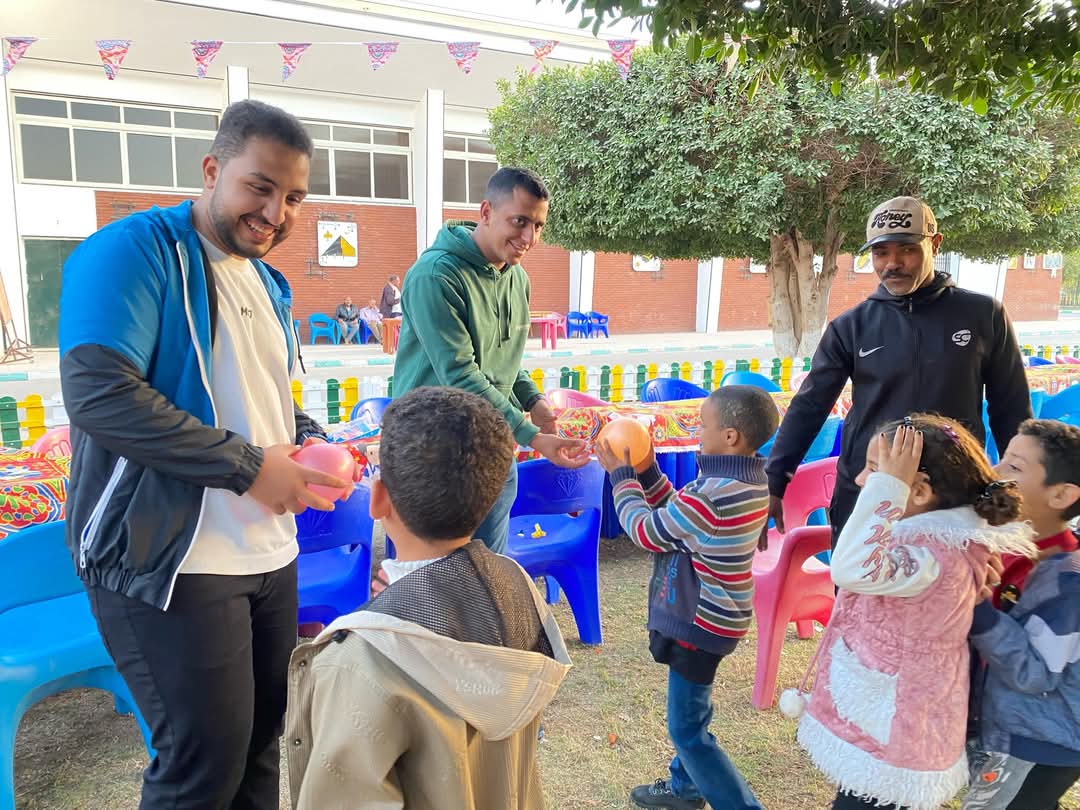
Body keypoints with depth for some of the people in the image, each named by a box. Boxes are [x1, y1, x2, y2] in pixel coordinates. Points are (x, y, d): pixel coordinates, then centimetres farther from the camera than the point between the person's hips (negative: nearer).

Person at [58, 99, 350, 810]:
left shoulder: (268, 285, 14)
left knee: (260, 738, 18)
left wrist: (310, 440, 2)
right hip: (170, 563, -7)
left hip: (270, 556, 8)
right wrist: (251, 466, -21)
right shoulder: (137, 250, -11)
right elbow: (99, 394, -24)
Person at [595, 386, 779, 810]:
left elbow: (647, 531, -17)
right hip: (713, 617, 10)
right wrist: (646, 470, 0)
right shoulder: (749, 481, -1)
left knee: (687, 729, 6)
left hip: (701, 622, -10)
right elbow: (675, 515, 8)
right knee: (690, 713, 27)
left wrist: (621, 474, -7)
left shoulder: (712, 494, -31)